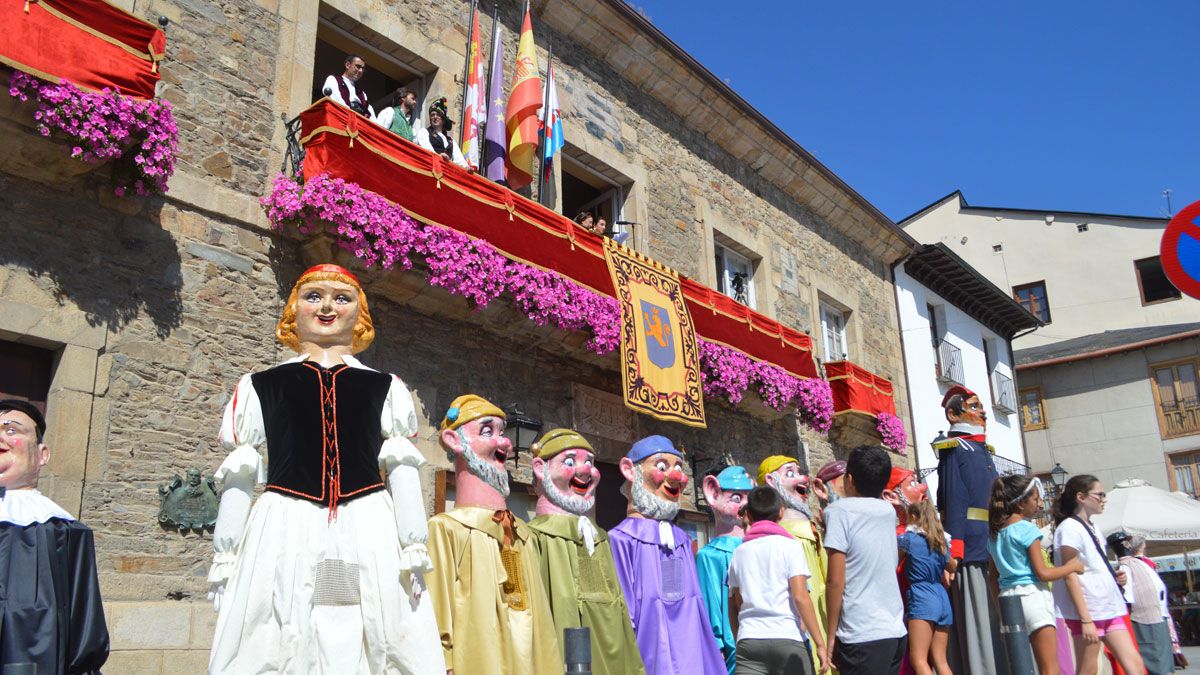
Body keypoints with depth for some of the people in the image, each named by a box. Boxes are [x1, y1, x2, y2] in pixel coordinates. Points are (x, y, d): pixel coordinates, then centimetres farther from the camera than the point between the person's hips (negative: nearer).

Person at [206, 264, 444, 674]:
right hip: (285, 533, 0)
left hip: (371, 533, 1)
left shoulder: (386, 389, 14)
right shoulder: (259, 387, 13)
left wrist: (414, 550, 0)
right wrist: (224, 558, 6)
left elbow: (402, 472, 8)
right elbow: (238, 478, 11)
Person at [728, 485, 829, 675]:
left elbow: (734, 605, 14)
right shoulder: (790, 547, 0)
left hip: (749, 640, 3)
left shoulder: (739, 553, 12)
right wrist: (820, 643, -7)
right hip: (788, 639, -3)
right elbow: (800, 596, -9)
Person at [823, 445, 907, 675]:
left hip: (863, 637, -7)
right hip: (896, 631, 7)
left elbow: (836, 581, -12)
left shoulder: (840, 510, -8)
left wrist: (831, 635, -4)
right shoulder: (889, 511, 9)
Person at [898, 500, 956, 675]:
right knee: (940, 661, 9)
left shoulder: (908, 539, -3)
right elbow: (952, 567, 31)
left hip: (922, 600, -7)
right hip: (942, 600, 7)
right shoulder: (941, 540, 15)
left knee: (918, 659, -10)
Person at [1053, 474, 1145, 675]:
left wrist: (1115, 578, 4)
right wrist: (1085, 619, -20)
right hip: (1087, 611, -9)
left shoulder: (1090, 528, 17)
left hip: (1108, 608, 9)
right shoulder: (1069, 527, -10)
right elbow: (1070, 576, -15)